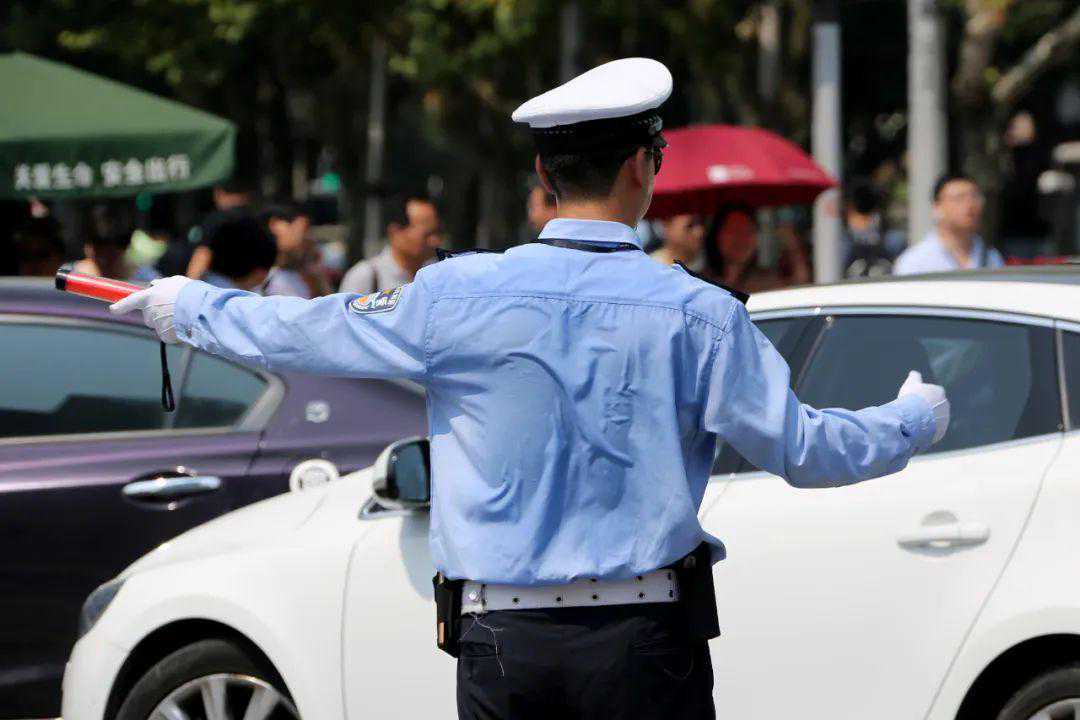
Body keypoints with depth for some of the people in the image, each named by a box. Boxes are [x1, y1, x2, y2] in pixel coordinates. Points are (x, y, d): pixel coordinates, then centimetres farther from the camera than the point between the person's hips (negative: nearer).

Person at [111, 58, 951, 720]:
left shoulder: (463, 295, -2)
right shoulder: (695, 314, -5)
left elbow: (308, 333, 8)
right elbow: (804, 449, 0)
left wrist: (187, 306, 27)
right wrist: (915, 420, 20)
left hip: (502, 644, 2)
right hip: (642, 644, -2)